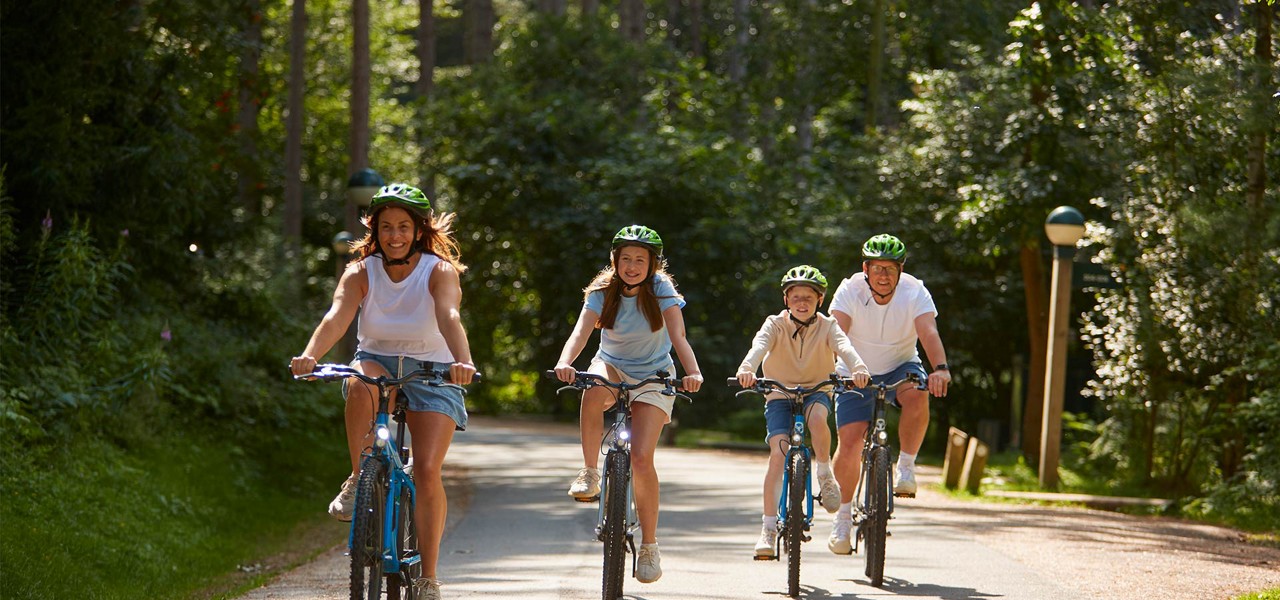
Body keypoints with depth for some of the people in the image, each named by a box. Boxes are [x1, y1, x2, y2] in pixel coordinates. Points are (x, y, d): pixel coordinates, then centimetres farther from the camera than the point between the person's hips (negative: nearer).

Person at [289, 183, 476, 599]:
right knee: (359, 386, -37)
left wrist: (462, 362, -53)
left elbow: (449, 318, -33)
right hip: (377, 362, 1)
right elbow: (336, 318, -25)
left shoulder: (439, 271, -13)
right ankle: (358, 482, -20)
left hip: (431, 374, -1)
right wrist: (309, 357, -46)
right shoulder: (361, 272, -8)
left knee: (427, 471, -17)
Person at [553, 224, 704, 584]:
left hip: (653, 378, -1)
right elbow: (582, 330, -26)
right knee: (595, 385, -38)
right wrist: (565, 362, -47)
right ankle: (590, 473, -23)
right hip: (613, 368, 1)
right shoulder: (603, 291, -11)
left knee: (641, 457, -17)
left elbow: (677, 336, -26)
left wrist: (692, 372, -45)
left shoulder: (661, 288, -14)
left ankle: (649, 545, -1)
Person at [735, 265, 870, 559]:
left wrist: (858, 368, -48)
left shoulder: (827, 326, -5)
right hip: (780, 395, 0)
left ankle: (825, 475, -11)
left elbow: (844, 346, -25)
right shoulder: (775, 325, -8)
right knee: (778, 452, -19)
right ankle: (768, 528, -17)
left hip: (816, 391, 0)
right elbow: (759, 346, -27)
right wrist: (746, 369, -50)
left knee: (816, 417, -36)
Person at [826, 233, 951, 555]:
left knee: (917, 394, -35)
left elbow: (928, 332, -32)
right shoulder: (850, 290, -18)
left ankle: (906, 468, -17)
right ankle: (843, 516, 6)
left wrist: (940, 368, -50)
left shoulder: (914, 292, -18)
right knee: (849, 442, -12)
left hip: (900, 367, 0)